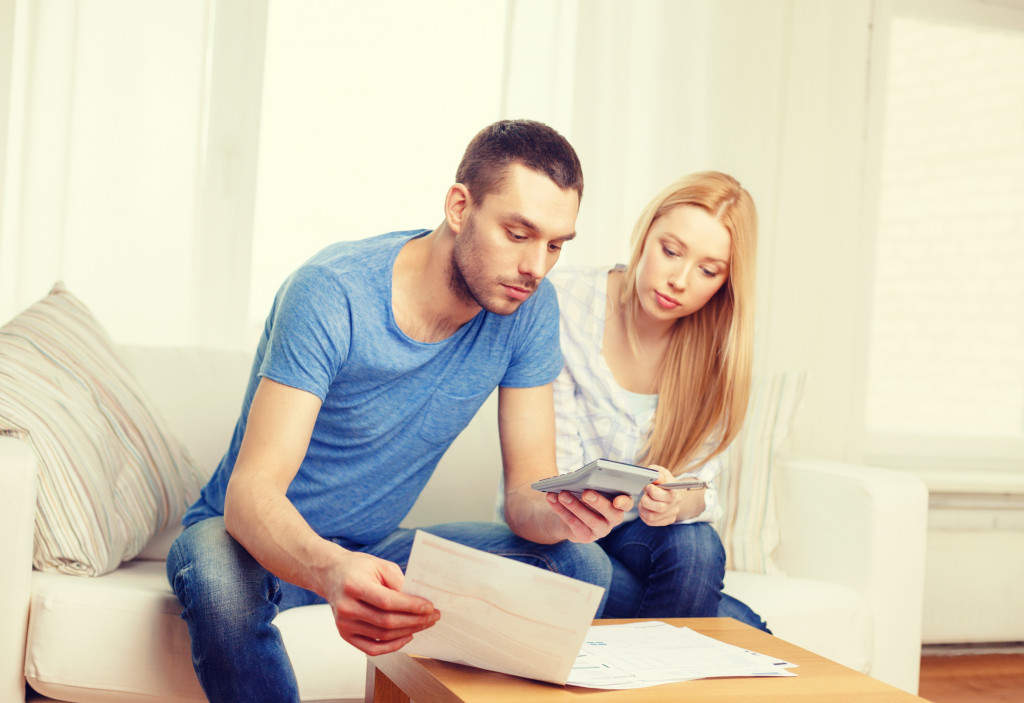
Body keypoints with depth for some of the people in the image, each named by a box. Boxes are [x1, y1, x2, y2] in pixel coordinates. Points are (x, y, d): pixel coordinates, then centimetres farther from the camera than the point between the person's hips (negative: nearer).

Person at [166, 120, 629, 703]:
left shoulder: (530, 306, -11)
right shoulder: (331, 294, -27)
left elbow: (530, 486, -9)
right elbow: (250, 492, -33)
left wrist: (560, 515, -35)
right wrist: (331, 570, -56)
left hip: (378, 547, 4)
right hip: (268, 543, -4)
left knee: (582, 567, -17)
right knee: (221, 582, -39)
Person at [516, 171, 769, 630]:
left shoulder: (718, 347, -8)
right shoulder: (563, 304, -17)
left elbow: (699, 484, -11)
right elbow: (553, 467, -15)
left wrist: (677, 503, -36)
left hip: (640, 532, 3)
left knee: (696, 547, -32)